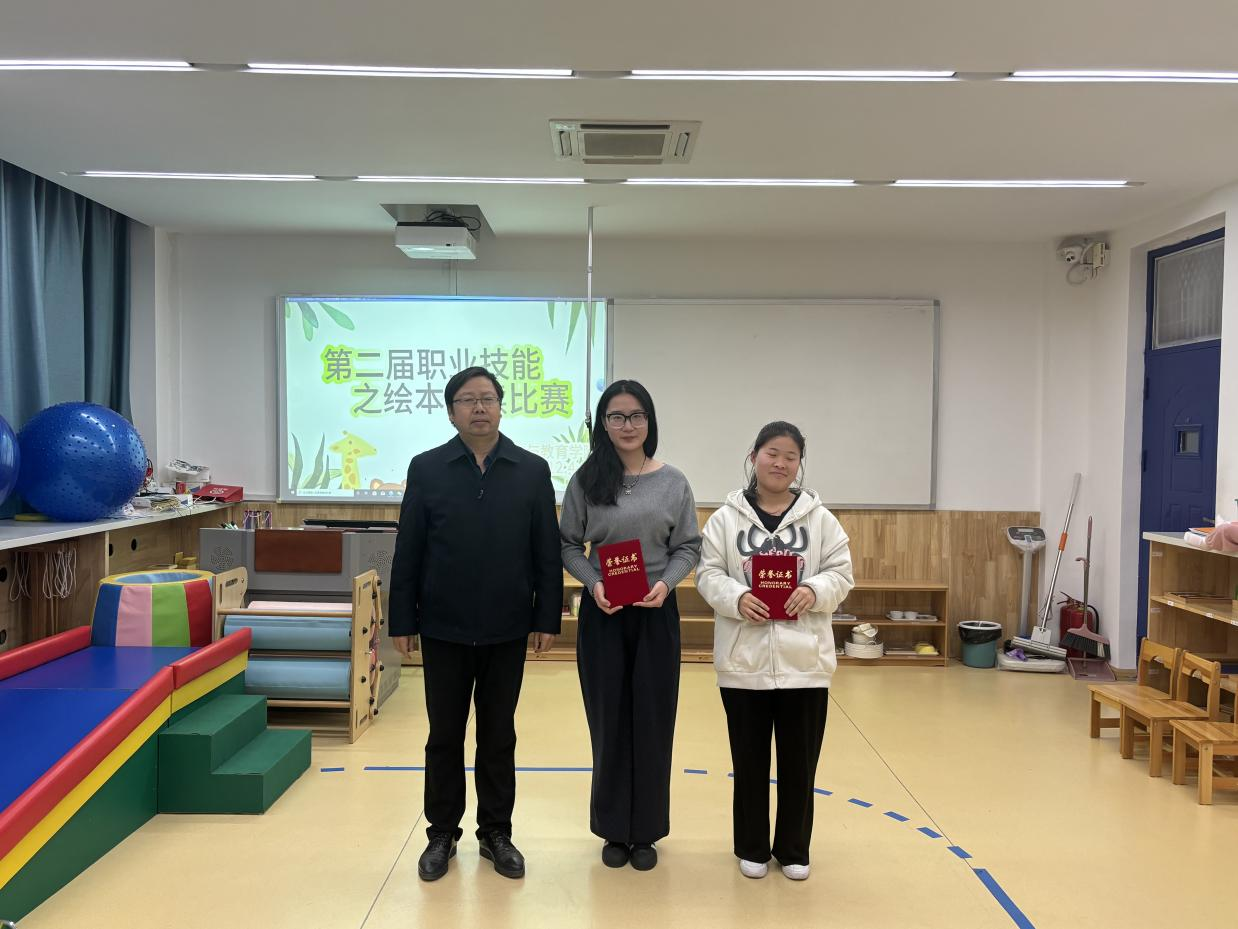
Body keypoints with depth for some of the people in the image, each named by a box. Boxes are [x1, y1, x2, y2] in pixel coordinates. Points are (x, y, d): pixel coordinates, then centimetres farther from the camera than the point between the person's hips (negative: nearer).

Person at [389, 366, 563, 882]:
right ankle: (442, 834, 27)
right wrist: (401, 621, -2)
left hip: (506, 630, 0)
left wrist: (547, 618, -3)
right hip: (443, 628, 0)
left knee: (498, 736, 12)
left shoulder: (532, 470, 0)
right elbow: (408, 553, 0)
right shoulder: (426, 469, -1)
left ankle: (496, 833, 27)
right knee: (444, 735, 11)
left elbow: (547, 552, 1)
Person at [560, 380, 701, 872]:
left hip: (656, 613, 0)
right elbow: (568, 545, 2)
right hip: (602, 614, 0)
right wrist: (593, 583, -14)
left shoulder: (673, 482, 0)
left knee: (651, 721, 7)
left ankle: (646, 830, 23)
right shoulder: (586, 480, -1)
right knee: (609, 720, 8)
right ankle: (614, 829, 25)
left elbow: (688, 547, 2)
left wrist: (666, 583, -15)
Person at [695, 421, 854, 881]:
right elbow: (708, 573, -2)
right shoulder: (725, 518, 1)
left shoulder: (820, 519, 4)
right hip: (744, 658, -1)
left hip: (804, 659, 1)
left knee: (799, 761, 11)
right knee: (749, 760, 12)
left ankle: (793, 849, 28)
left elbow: (841, 573, 2)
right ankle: (752, 848, 29)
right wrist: (736, 598, -20)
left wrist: (814, 591, -17)